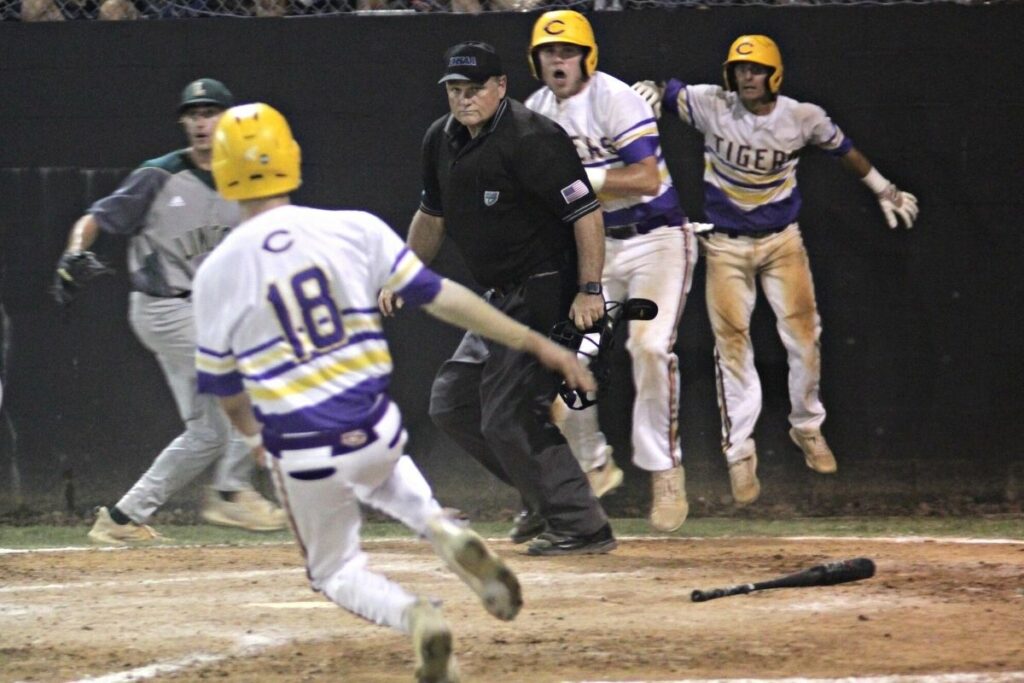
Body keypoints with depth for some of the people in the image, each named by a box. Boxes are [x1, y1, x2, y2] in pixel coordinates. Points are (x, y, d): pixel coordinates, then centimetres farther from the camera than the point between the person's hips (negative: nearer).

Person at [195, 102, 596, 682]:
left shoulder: (218, 272, -7)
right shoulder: (353, 230, -6)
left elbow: (223, 385, 4)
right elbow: (442, 297, -6)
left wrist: (252, 433, 26)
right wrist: (536, 343, -1)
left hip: (303, 457, -2)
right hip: (378, 432, 2)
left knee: (337, 571, 20)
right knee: (381, 469, 39)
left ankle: (413, 616, -13)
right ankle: (443, 531, 8)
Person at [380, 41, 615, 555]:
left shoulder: (531, 140, -20)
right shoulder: (441, 140, 7)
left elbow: (586, 212, -22)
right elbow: (432, 215, 24)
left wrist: (590, 291, -26)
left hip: (547, 294, -10)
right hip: (503, 299, 10)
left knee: (508, 417, -14)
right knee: (452, 403, 15)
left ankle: (582, 527, -7)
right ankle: (544, 499, 24)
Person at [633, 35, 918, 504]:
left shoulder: (804, 118, -10)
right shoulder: (711, 106, -13)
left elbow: (842, 149, 8)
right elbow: (666, 92, -3)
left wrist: (883, 191, 19)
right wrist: (650, 92, -29)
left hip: (782, 241, 1)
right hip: (725, 245, -1)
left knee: (803, 335, -1)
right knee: (731, 343, -5)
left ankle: (807, 429, 22)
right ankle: (739, 452, 2)